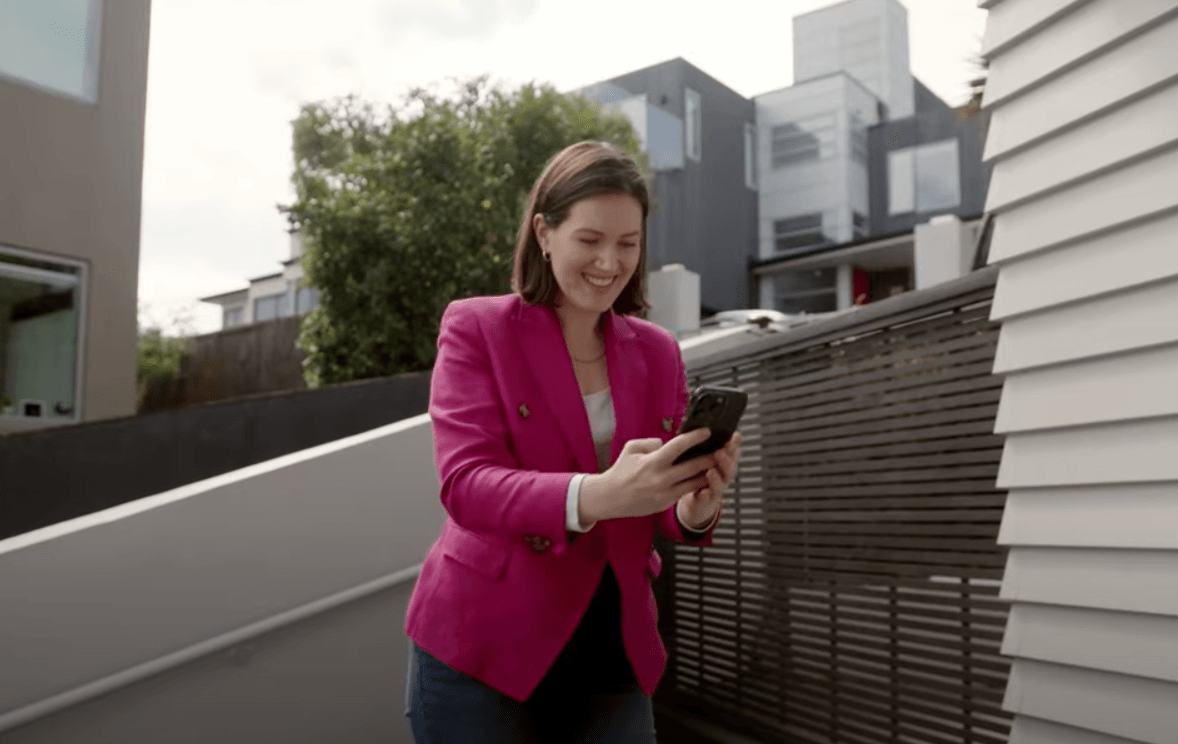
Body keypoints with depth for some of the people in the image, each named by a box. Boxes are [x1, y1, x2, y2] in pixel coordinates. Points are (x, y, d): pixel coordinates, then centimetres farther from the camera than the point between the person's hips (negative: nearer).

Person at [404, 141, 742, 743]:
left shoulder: (658, 352, 6)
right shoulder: (475, 328, -6)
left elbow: (664, 512, 5)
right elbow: (466, 486, -18)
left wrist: (694, 509, -20)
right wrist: (594, 496, -35)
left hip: (612, 649, 4)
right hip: (482, 648, -3)